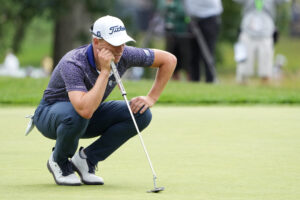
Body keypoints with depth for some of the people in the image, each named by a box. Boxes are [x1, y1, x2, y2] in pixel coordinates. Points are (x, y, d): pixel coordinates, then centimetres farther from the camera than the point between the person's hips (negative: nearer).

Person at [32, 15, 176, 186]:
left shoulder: (123, 55, -19)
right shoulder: (73, 64, -35)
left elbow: (169, 60, -4)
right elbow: (85, 111, -50)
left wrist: (151, 98, -10)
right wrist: (105, 71, -44)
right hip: (51, 113, -6)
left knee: (141, 114, -16)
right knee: (75, 115, -42)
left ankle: (85, 159, -4)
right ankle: (59, 161, -9)